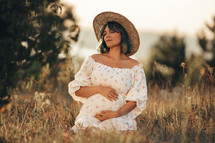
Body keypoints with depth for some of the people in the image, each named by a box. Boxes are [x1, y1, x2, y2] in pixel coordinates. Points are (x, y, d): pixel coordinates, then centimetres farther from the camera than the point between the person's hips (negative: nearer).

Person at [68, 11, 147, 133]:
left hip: (119, 117, 0)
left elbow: (136, 99, 3)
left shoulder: (135, 66, 10)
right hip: (91, 114, 0)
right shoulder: (94, 60, 13)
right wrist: (99, 89, -7)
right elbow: (76, 89, 11)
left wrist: (116, 114, -14)